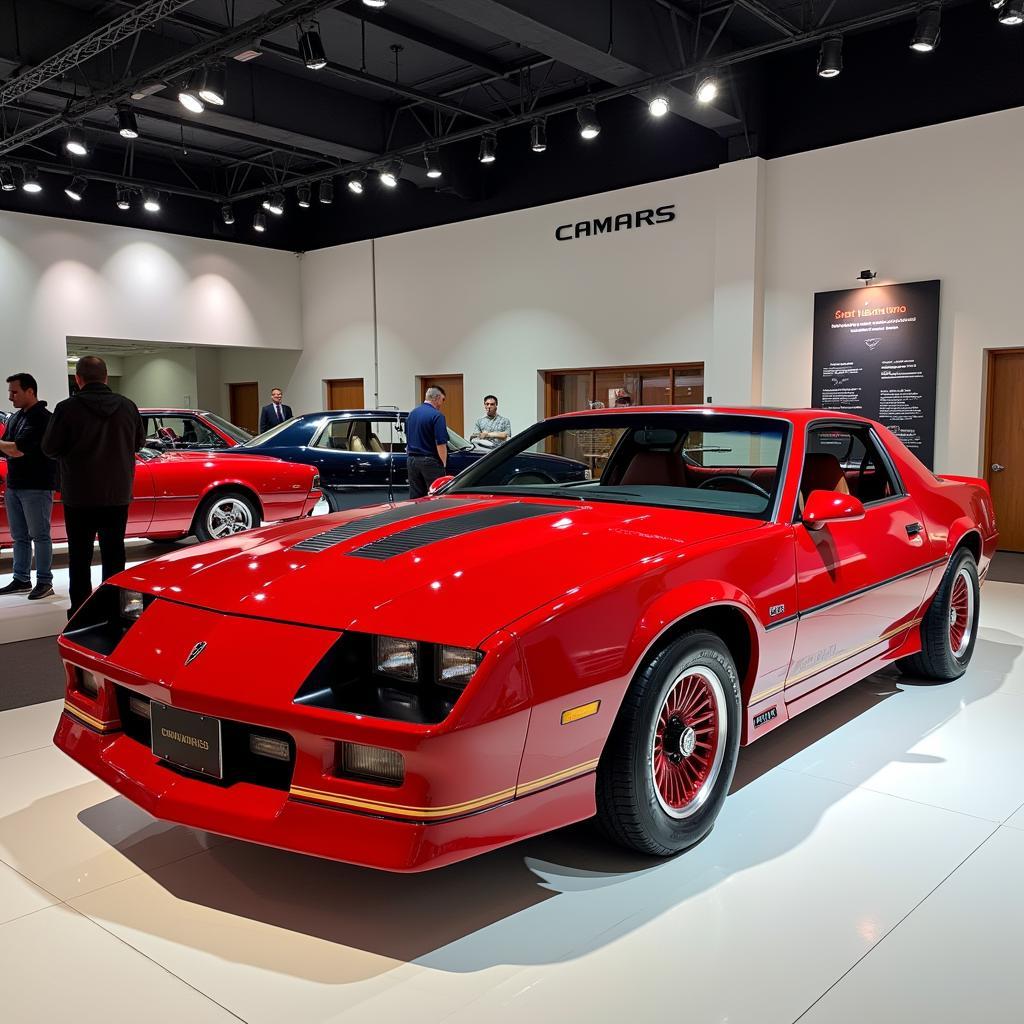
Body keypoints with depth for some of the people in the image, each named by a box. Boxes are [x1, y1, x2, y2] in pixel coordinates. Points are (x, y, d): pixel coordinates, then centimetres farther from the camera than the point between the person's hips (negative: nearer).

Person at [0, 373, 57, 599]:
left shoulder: (42, 418, -13)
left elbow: (18, 450, -21)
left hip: (36, 487, -8)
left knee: (40, 536, -2)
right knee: (19, 536, 13)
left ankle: (45, 582, 5)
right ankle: (21, 580, 21)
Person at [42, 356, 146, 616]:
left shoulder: (68, 408, -14)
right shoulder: (127, 406, -3)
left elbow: (50, 448, -8)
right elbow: (139, 441, 10)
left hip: (80, 495, -3)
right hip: (118, 494, 3)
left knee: (80, 555, 6)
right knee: (114, 553, 12)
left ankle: (80, 610, 7)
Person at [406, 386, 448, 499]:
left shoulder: (412, 414, 12)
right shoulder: (437, 415, -12)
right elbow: (440, 443, -16)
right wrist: (443, 463, -8)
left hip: (412, 460, 7)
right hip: (430, 461, -7)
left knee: (415, 497, 9)